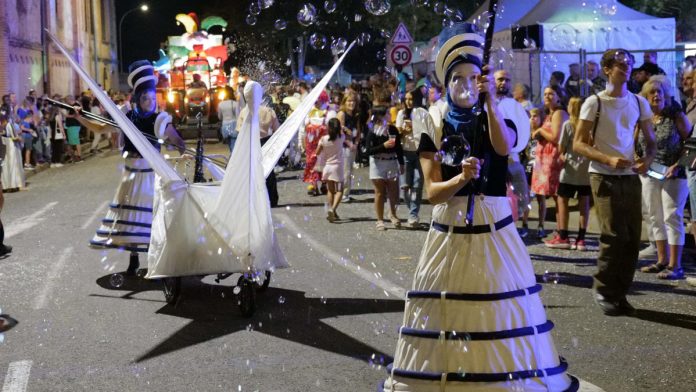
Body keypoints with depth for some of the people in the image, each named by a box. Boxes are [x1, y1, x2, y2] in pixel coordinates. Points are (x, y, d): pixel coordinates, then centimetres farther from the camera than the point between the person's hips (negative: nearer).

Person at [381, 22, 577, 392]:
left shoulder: (495, 121, 5)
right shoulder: (434, 129, 3)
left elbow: (504, 147, -21)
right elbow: (432, 192, -6)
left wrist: (490, 101, -30)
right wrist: (461, 179, -24)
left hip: (493, 229, 0)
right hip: (449, 230, 0)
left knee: (498, 305, 1)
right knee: (447, 311, 0)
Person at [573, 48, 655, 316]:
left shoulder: (639, 103, 8)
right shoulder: (594, 103, -5)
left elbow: (650, 140, 13)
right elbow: (578, 144, -7)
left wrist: (647, 158, -9)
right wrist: (608, 159, -20)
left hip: (630, 177, 5)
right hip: (604, 177, -5)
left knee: (632, 237, 3)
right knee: (615, 236, -10)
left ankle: (619, 293, 17)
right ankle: (603, 290, 9)